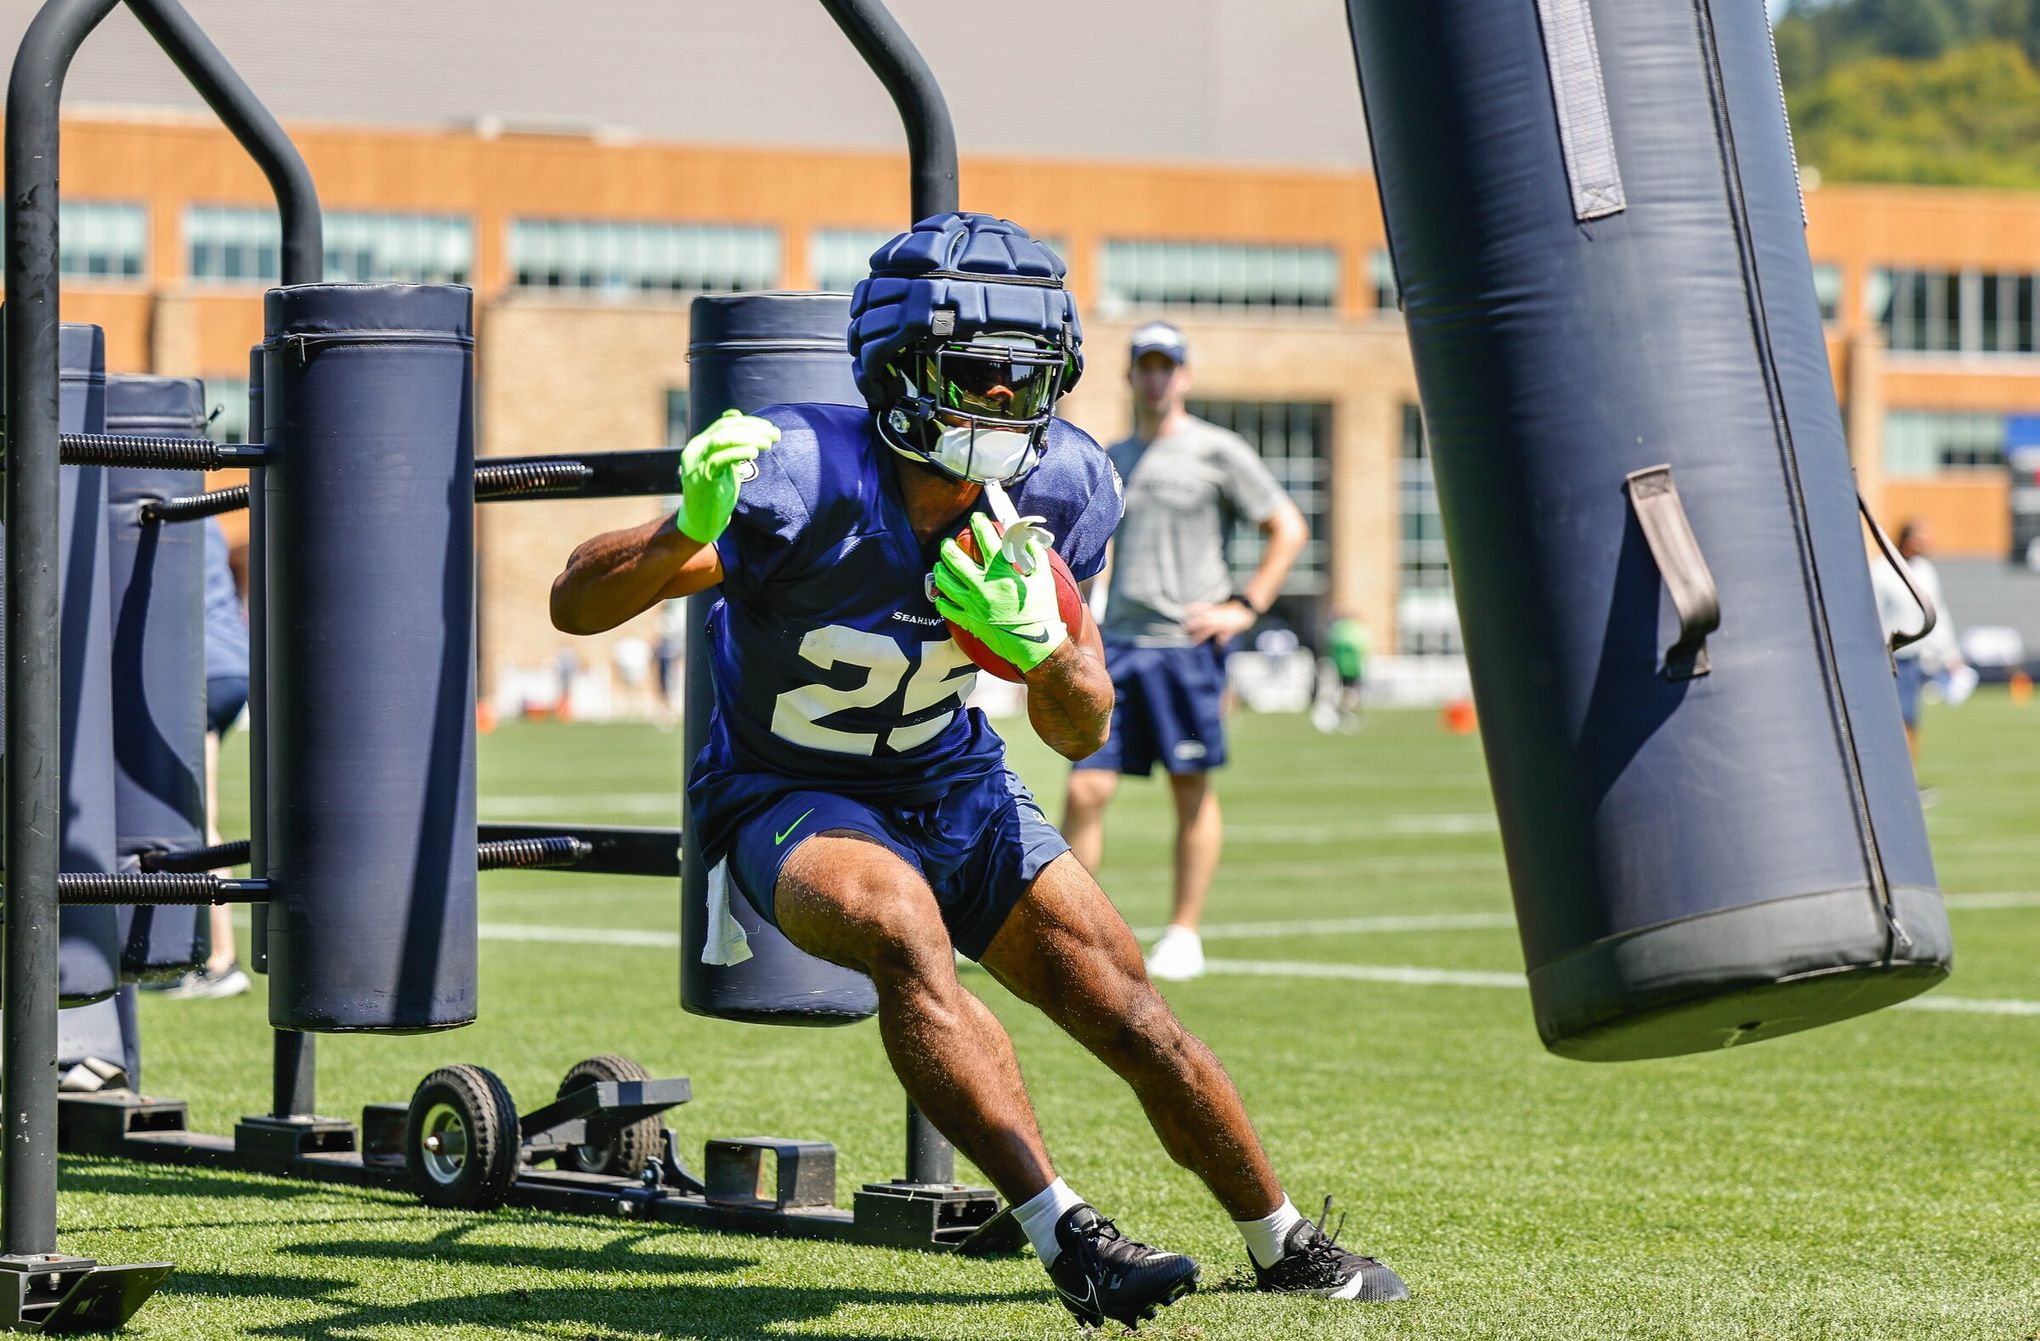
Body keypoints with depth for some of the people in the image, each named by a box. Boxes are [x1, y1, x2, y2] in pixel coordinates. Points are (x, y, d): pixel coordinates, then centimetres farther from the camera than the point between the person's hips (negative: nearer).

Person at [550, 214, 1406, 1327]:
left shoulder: (1056, 489, -13)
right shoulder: (807, 477, -29)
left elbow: (1080, 731, -4)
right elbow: (575, 606, -29)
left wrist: (1038, 643, -27)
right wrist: (685, 534, -50)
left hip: (952, 785, 5)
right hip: (788, 797, -5)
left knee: (1129, 1015, 1)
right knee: (905, 932, -37)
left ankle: (1284, 1247, 26)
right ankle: (1061, 1235, -36)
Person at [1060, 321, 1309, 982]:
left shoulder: (1217, 451, 1)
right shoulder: (1114, 460, 16)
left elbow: (1288, 528, 1)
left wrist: (1245, 606, -6)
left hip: (1187, 645, -4)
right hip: (1119, 643, 4)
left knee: (1191, 791, 2)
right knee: (1085, 788, -4)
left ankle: (1184, 934, 9)